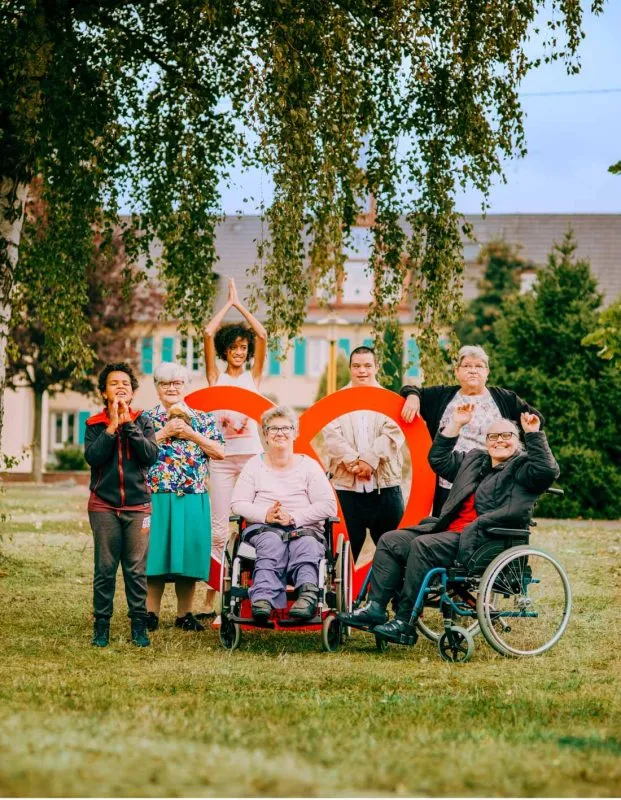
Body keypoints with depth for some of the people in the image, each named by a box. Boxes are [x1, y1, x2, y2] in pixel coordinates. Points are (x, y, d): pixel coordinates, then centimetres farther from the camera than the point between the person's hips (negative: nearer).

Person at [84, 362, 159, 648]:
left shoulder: (142, 422, 6)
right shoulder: (95, 424, 5)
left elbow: (151, 455, -9)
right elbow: (92, 456, -11)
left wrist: (128, 423, -11)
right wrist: (113, 425, -12)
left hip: (137, 505, 0)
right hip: (104, 505, 0)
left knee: (136, 569, 0)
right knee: (105, 568, 0)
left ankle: (139, 624, 8)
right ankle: (101, 624, 8)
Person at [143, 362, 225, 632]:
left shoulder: (203, 419, 11)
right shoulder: (147, 418, 7)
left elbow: (219, 452, 1)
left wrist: (191, 433, -6)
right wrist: (165, 432, -10)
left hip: (193, 500, 2)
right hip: (156, 497, -2)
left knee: (188, 552, 3)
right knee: (155, 551, -3)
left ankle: (185, 614, 12)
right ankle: (151, 613, 4)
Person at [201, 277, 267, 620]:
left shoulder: (253, 375, 10)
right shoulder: (216, 376, 8)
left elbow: (262, 336, -1)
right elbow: (208, 333, -2)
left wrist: (240, 305, 6)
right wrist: (228, 303, 7)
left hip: (252, 456, 0)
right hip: (223, 457, 0)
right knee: (219, 528, -1)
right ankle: (210, 600, 2)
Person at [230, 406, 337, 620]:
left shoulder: (309, 465, 10)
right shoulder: (255, 465, 14)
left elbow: (329, 506, 1)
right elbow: (238, 504, 6)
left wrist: (293, 517, -12)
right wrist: (265, 514, -14)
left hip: (305, 529, 0)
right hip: (264, 528, 0)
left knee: (307, 546, -36)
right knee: (272, 542, -36)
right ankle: (264, 597, -58)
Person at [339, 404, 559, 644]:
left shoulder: (522, 467, 6)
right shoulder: (473, 460, 26)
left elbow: (547, 471, -14)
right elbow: (438, 459, 33)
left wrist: (534, 434, -17)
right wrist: (455, 425, 26)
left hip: (485, 541, -8)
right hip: (450, 531, 8)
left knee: (423, 545, -30)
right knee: (390, 541, -5)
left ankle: (405, 624, -30)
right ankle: (375, 608, -12)